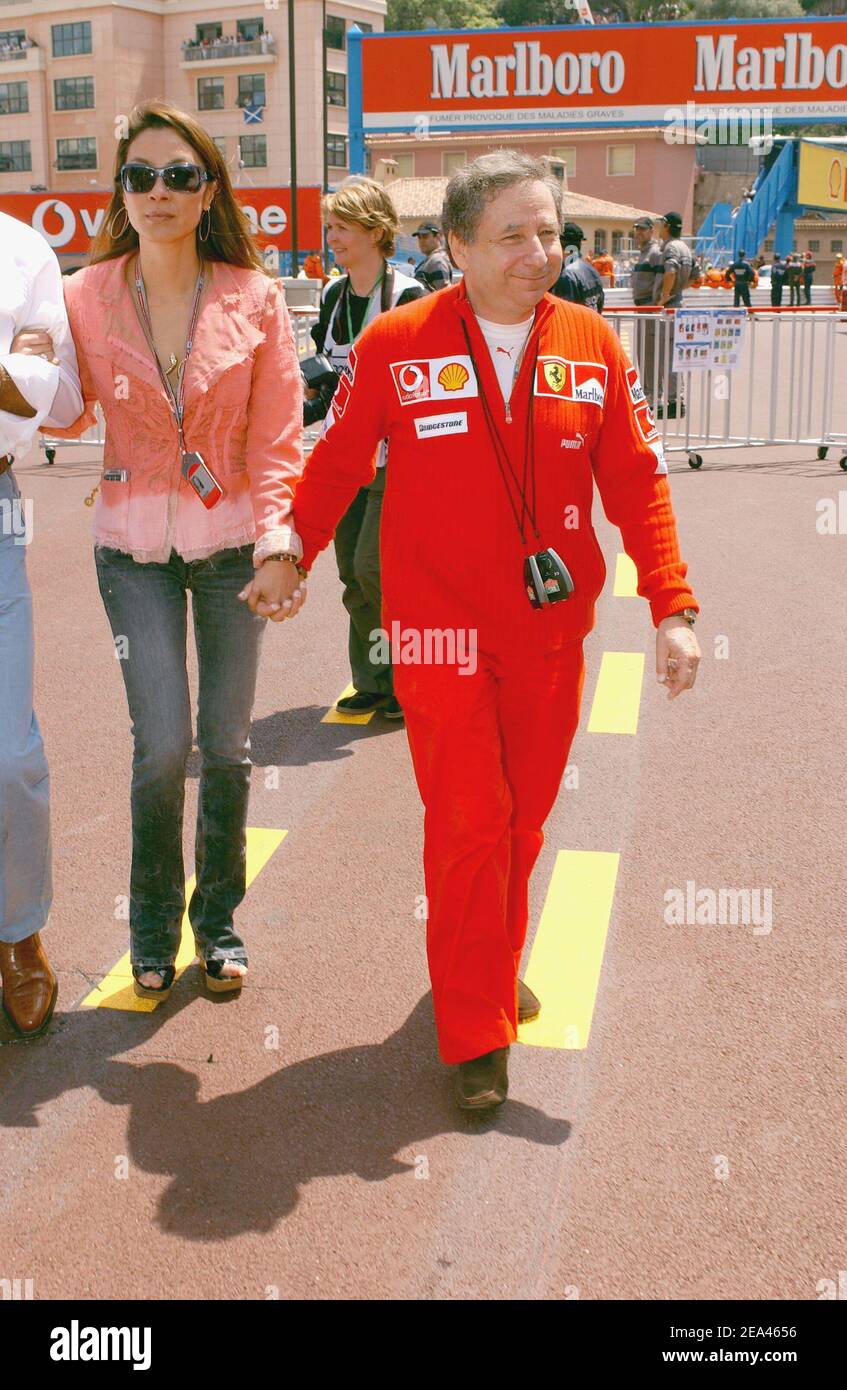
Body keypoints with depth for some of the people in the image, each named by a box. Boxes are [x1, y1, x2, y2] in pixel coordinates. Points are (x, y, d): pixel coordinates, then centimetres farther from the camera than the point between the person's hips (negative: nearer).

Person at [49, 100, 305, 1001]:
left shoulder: (253, 298, -3)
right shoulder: (87, 297, 0)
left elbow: (277, 437, -3)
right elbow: (69, 414, 8)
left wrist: (280, 544, -14)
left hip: (231, 544, 0)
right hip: (133, 546, 0)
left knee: (226, 741, 6)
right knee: (162, 741, -6)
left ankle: (217, 919, 26)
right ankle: (153, 925, 18)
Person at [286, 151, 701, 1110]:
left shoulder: (591, 345, 1)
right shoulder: (396, 345, -6)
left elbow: (636, 482, 2)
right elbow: (336, 463, 5)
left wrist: (671, 608, -4)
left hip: (551, 628, 3)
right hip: (442, 633, -3)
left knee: (522, 816, 13)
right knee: (468, 823, -2)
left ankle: (497, 962, 38)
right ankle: (476, 1033, 12)